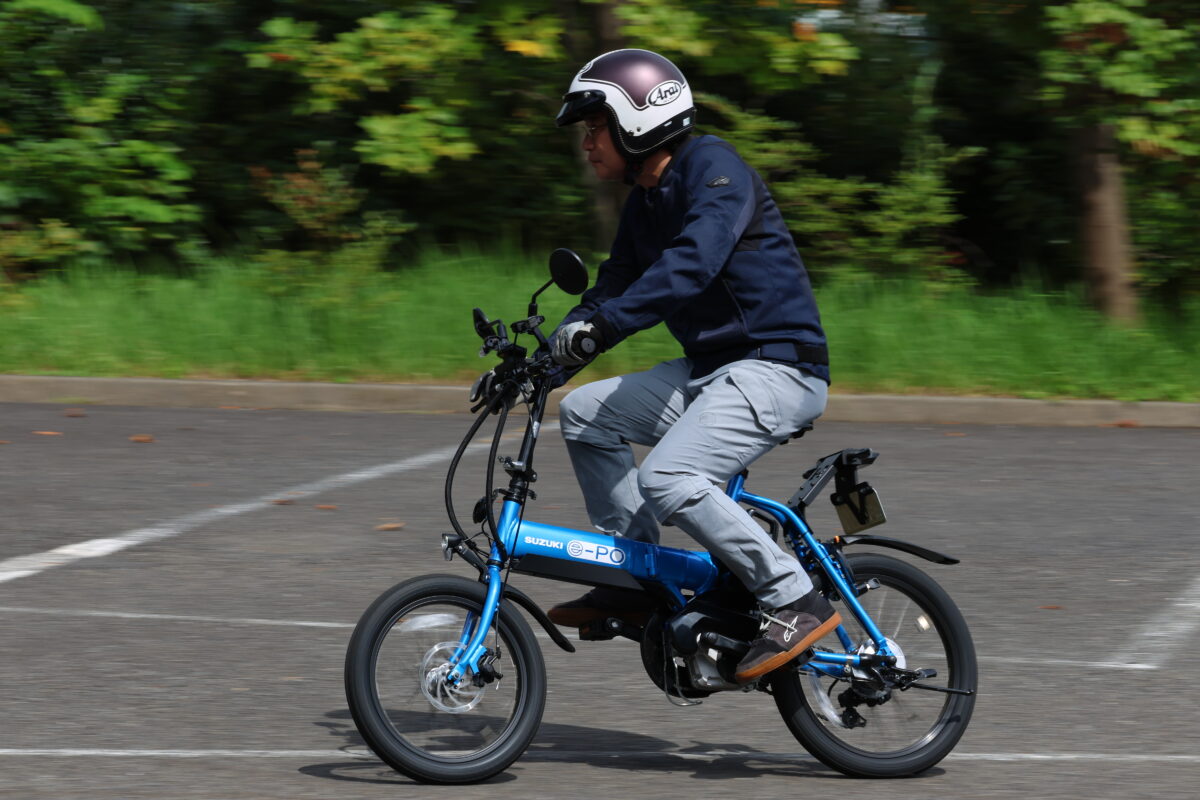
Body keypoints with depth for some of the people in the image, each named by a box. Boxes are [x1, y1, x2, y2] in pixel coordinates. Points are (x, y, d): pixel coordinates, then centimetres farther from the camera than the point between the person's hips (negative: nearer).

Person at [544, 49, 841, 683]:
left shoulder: (712, 166, -13)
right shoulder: (643, 204, 15)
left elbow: (694, 262, -29)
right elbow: (611, 290, 18)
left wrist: (601, 324, -38)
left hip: (778, 368, -10)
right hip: (711, 369, 10)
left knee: (668, 479, -26)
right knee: (584, 411, 3)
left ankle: (797, 605, -16)